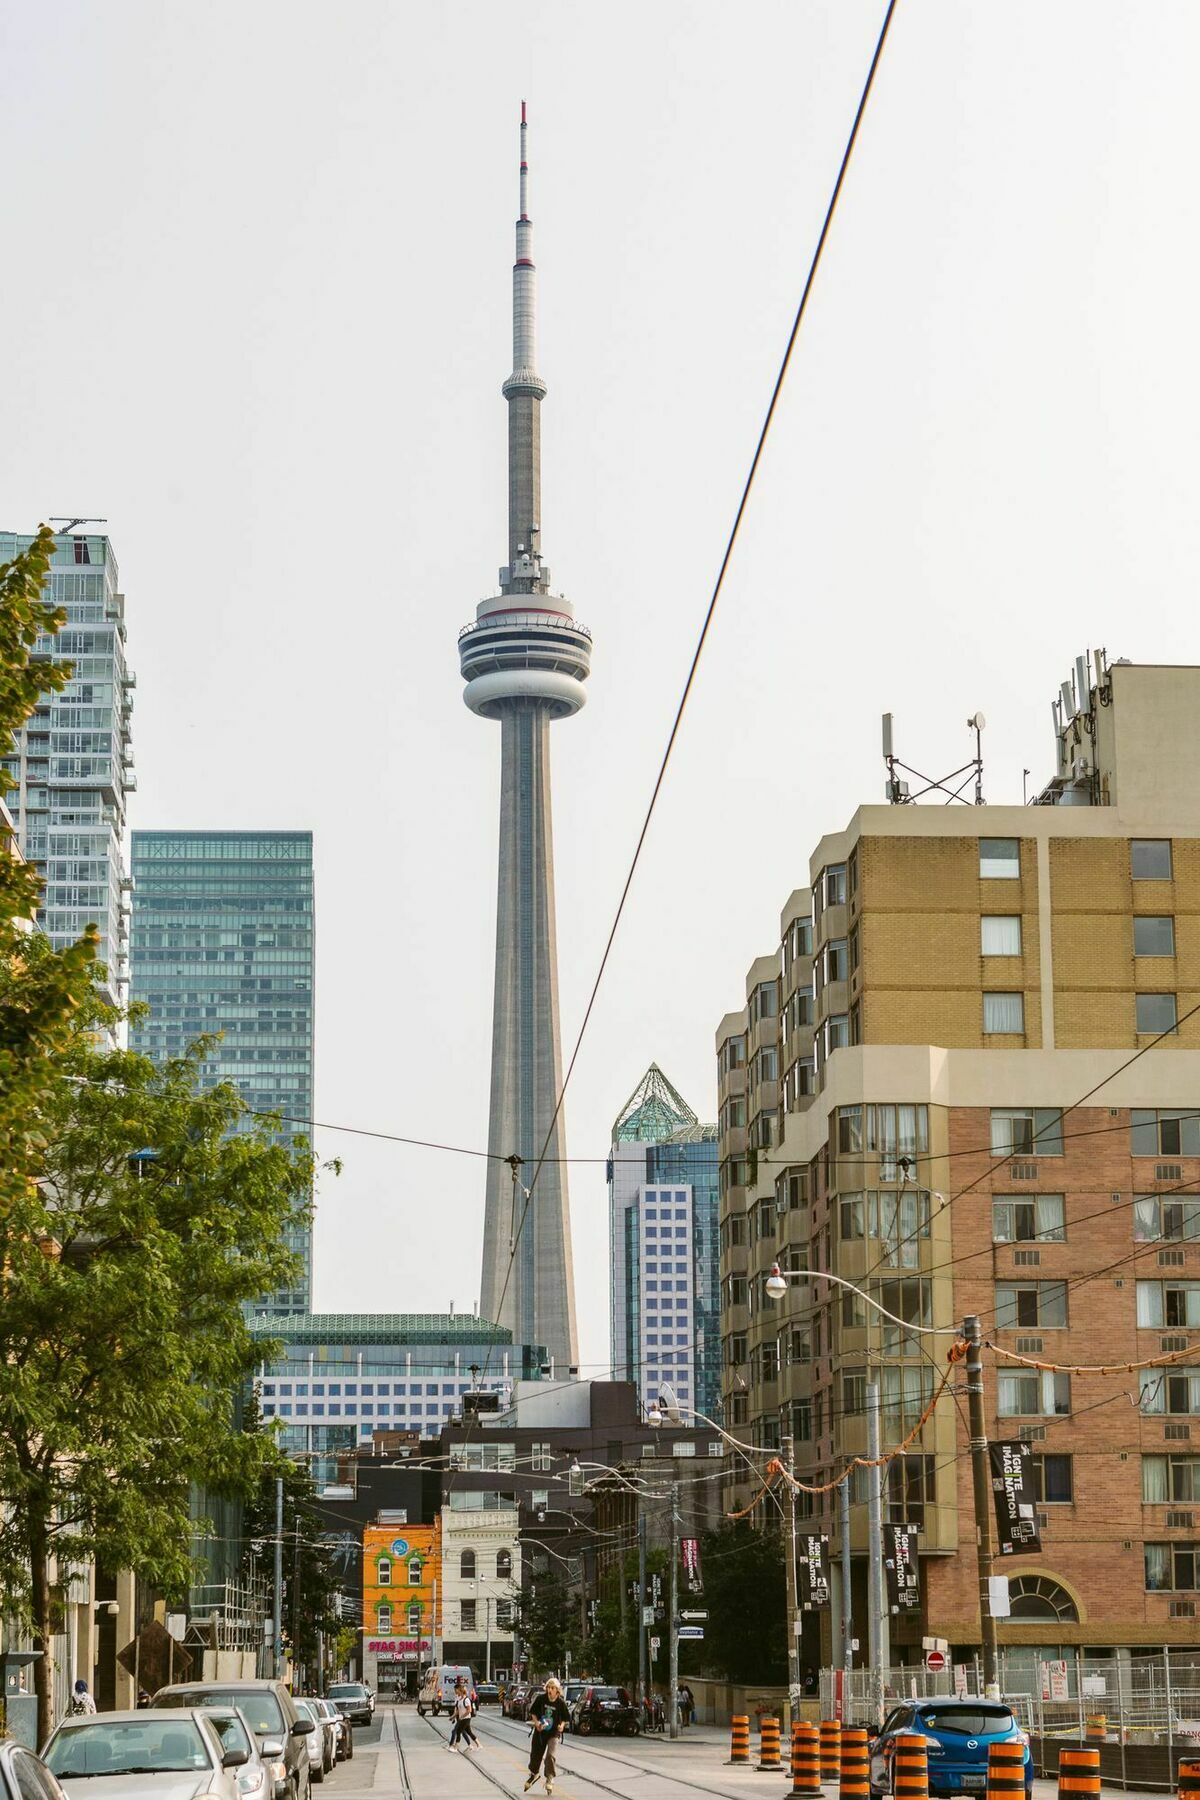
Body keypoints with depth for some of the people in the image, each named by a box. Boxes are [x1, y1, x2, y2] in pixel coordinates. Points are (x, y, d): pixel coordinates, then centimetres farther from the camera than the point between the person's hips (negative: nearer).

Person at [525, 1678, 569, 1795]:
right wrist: (536, 1722, -12)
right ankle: (533, 1774, 42)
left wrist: (562, 1725, -18)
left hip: (554, 1733, -3)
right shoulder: (541, 1698, -9)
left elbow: (565, 1718, 0)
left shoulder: (561, 1703, -12)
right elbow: (532, 1712, 4)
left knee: (550, 1755, -20)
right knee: (535, 1754, 15)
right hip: (540, 1731, 3)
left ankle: (550, 1780, -10)